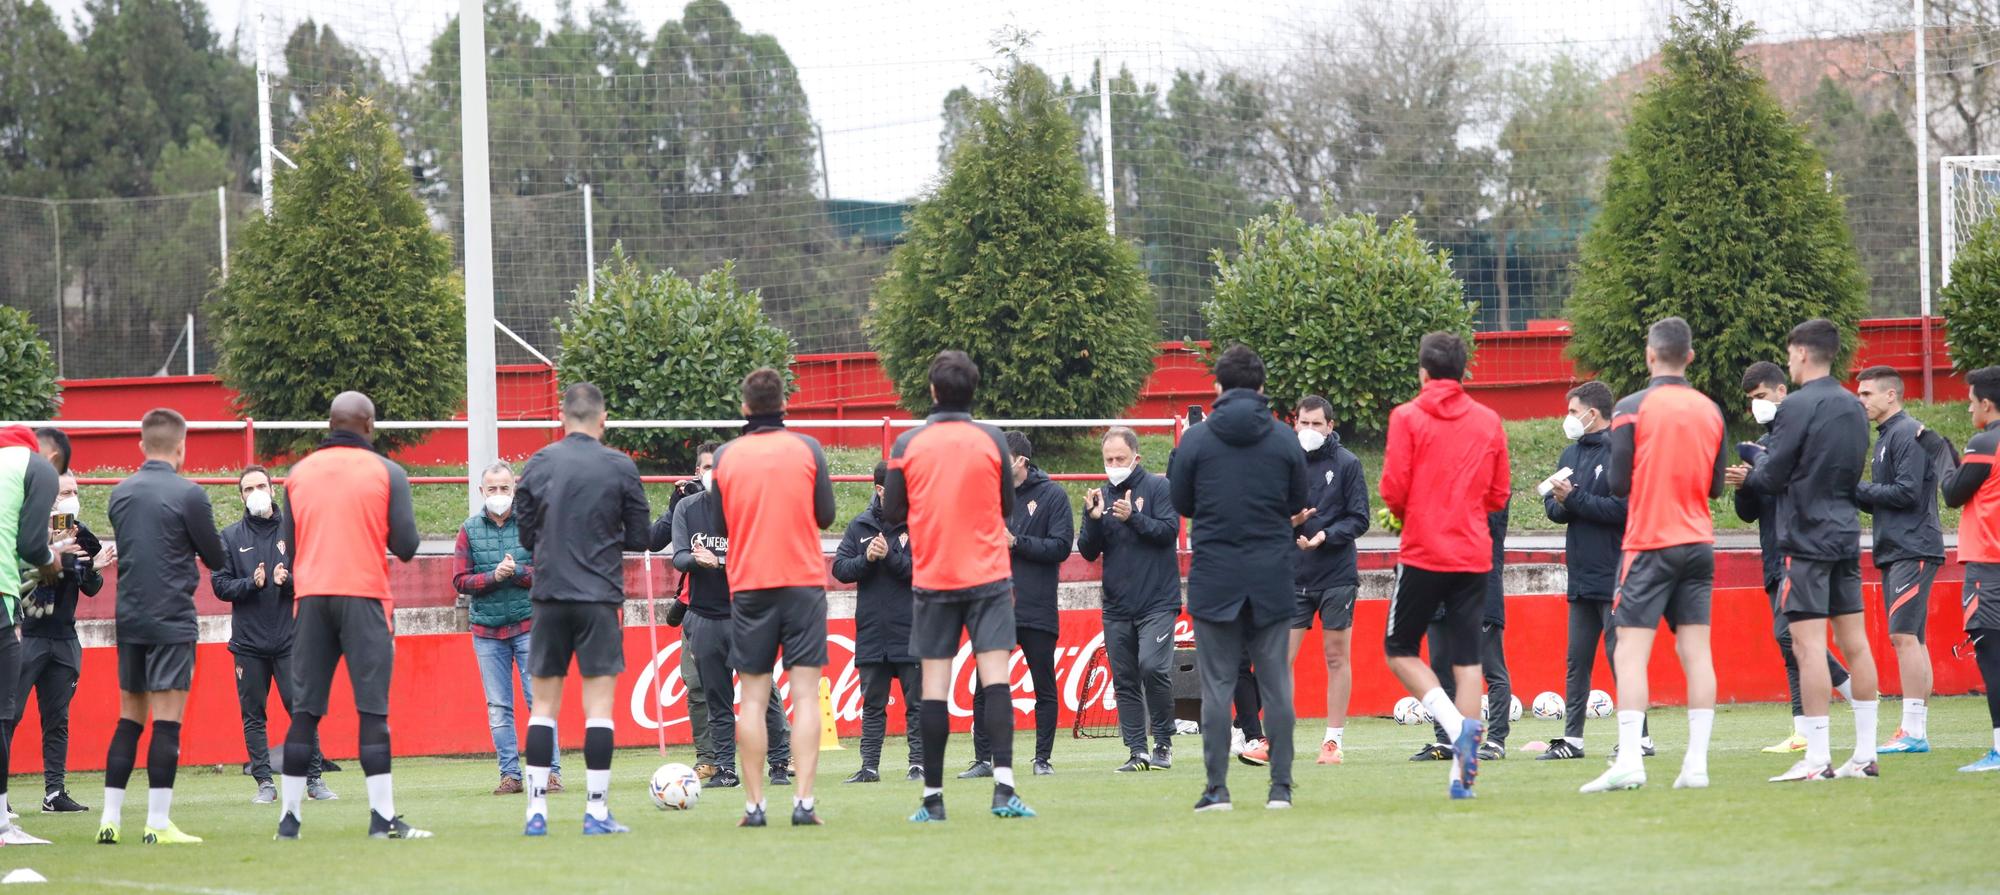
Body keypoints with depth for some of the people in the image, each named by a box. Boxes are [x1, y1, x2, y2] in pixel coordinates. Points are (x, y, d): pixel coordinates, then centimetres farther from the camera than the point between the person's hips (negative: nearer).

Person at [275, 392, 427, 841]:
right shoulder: (386, 472, -1)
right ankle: (383, 817, -7)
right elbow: (406, 544, -5)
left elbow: (288, 545, 12)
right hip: (365, 594, -3)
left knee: (304, 711, 6)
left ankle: (289, 817, 5)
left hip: (311, 597, 3)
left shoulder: (298, 473, 9)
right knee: (373, 709, -3)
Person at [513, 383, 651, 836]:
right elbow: (640, 538, 1)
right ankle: (596, 812, -4)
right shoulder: (620, 467, -3)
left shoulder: (538, 465, 3)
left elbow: (525, 535, 9)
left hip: (549, 595, 2)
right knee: (599, 702, 0)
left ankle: (536, 811, 3)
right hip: (600, 598, -2)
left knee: (543, 705, 7)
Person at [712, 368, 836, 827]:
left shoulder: (725, 456, 2)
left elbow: (719, 525, 7)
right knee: (805, 694, -2)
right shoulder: (806, 448, -1)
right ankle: (803, 801, -11)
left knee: (752, 698, 5)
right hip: (803, 582, -1)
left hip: (748, 585, 1)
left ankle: (754, 802, 0)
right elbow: (826, 515, 3)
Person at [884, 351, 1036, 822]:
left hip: (932, 580, 0)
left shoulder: (907, 444, -2)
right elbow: (1007, 508, 5)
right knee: (995, 676, -5)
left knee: (934, 685, 3)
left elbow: (892, 512, 3)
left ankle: (933, 796, 3)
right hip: (988, 575, 0)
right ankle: (1003, 787, -18)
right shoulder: (992, 440, -2)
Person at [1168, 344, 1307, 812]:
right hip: (1273, 579, 1)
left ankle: (1217, 787, -3)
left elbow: (1181, 504, 4)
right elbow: (1301, 507, 7)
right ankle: (1281, 786, 3)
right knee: (1276, 683, 5)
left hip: (1214, 578, -1)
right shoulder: (1284, 440, 0)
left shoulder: (1196, 439, -4)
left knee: (1217, 685, 1)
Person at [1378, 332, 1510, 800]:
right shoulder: (1489, 422, 7)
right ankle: (1463, 771, -1)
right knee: (1467, 660, 4)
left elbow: (1393, 489, -10)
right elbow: (1498, 496, 9)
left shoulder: (1408, 418, -5)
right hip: (1474, 555, 4)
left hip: (1424, 553, -4)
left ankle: (1456, 724, -14)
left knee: (1400, 650, 9)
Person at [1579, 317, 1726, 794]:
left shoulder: (1633, 408, -8)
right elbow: (1715, 485, 12)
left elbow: (1618, 483, -8)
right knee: (1696, 651, 4)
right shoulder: (1710, 410, 6)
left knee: (1630, 652, -6)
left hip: (1649, 544, -5)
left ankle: (1630, 759, -17)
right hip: (1698, 543, 5)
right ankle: (1696, 762, 0)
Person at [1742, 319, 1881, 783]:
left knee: (1809, 644, -7)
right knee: (1854, 642, 8)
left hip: (1807, 539, -8)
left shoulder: (1798, 406, -13)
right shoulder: (1853, 408, 11)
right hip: (1847, 536, 8)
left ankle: (1817, 757, -10)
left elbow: (1772, 477, -12)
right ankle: (1865, 754, 9)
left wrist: (1755, 462, 12)